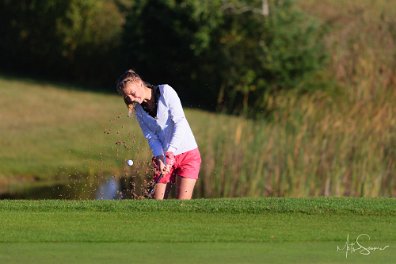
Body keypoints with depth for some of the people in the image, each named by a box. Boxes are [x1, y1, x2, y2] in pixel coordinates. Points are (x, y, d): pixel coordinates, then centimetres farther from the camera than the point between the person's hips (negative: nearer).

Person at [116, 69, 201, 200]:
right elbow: (151, 137, 1)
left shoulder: (165, 91, -10)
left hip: (187, 154, -4)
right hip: (165, 156, 4)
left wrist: (170, 151, -26)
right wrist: (160, 157, -19)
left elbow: (180, 122, -17)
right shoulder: (139, 110, 6)